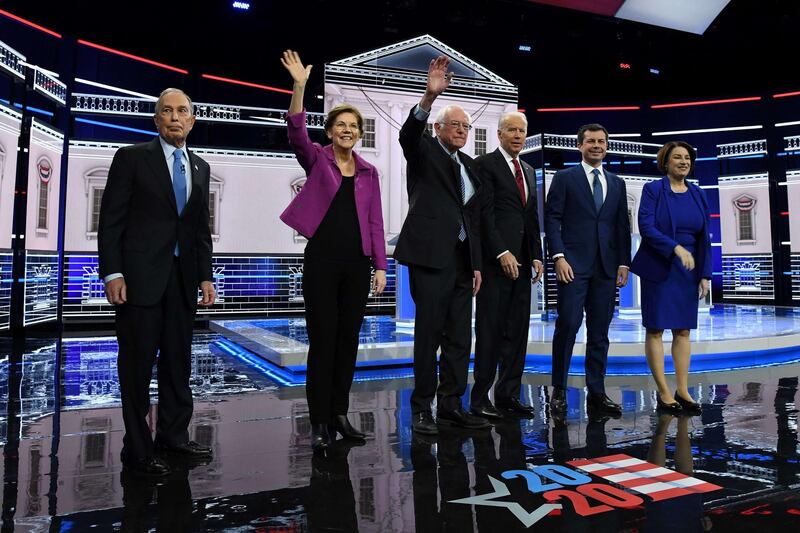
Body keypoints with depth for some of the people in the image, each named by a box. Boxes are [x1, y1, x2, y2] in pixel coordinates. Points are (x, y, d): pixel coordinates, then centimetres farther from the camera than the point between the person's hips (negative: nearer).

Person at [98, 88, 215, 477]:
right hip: (140, 276, -5)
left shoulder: (200, 168, 14)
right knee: (137, 363, 3)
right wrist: (112, 274, -13)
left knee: (178, 360, 11)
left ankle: (173, 436, 25)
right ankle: (137, 449, 14)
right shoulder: (132, 158, 0)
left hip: (183, 278, 5)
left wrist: (205, 277, 9)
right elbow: (110, 221, -5)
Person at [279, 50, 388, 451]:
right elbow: (296, 131, -16)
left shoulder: (369, 172, 12)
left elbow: (375, 222, 9)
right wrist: (299, 85, -27)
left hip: (357, 264, 4)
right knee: (322, 341, -1)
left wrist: (381, 266, 3)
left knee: (348, 341, 8)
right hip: (322, 260, -4)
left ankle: (339, 415, 21)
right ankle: (319, 423, 8)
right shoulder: (316, 159, 4)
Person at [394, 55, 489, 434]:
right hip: (430, 255, -7)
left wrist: (476, 263, 11)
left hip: (462, 259, 7)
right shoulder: (424, 151, 4)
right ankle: (422, 409, 8)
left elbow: (473, 217, 16)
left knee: (459, 337, 8)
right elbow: (407, 135, -21)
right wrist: (429, 96, -35)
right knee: (428, 334, -3)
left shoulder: (469, 165, 19)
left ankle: (451, 406, 18)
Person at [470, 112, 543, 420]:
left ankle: (508, 394, 16)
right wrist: (502, 253, -16)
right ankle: (480, 398, 5)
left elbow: (533, 218, 20)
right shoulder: (485, 164, -2)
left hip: (522, 261, 7)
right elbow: (485, 213, -11)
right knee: (490, 330, -3)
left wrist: (536, 256, 10)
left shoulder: (529, 172, 21)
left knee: (517, 331, 7)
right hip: (496, 260, -7)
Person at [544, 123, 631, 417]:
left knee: (600, 332, 6)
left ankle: (596, 393, 13)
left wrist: (623, 263, 7)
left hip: (606, 268, 4)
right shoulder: (564, 178, 5)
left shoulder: (617, 183, 18)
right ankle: (559, 391, 4)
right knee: (567, 326, -7)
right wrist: (559, 257, -12)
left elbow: (622, 227, 16)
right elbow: (552, 219, -2)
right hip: (573, 265, -4)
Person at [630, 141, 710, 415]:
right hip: (658, 269, -5)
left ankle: (683, 391, 14)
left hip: (688, 270, 5)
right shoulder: (653, 189, -3)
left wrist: (705, 274, 5)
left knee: (683, 330, 7)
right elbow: (646, 227, -15)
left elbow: (705, 238, 10)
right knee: (655, 329, -1)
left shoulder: (698, 194, 11)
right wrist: (676, 248, -25)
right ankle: (664, 393, 8)